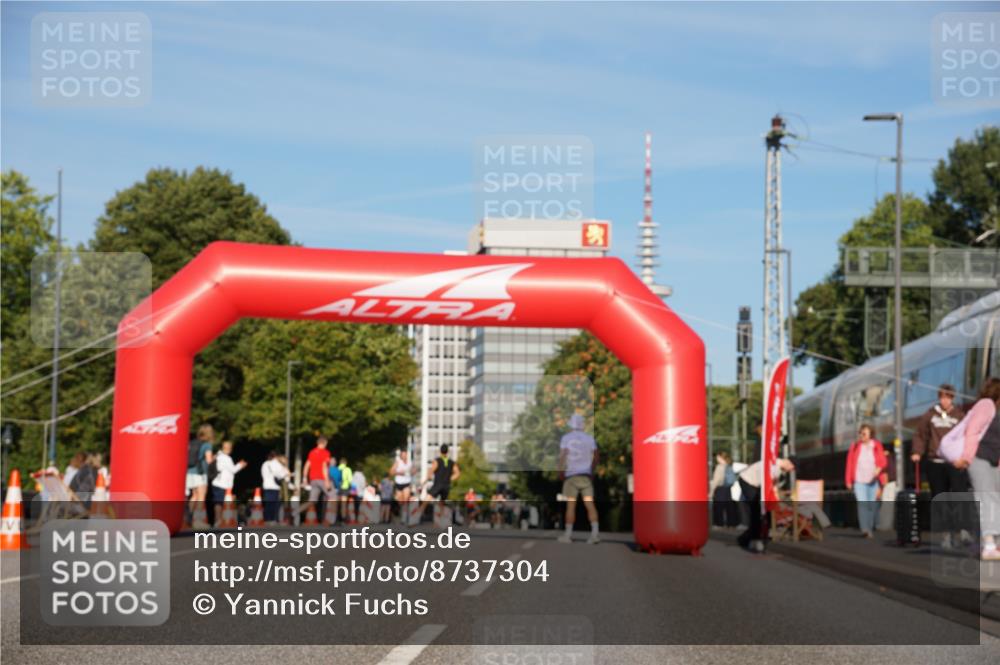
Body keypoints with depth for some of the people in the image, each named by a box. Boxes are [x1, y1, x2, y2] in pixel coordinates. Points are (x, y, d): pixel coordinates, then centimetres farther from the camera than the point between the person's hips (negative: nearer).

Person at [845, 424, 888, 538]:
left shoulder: (877, 446, 5)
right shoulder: (855, 446, 5)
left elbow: (883, 461, 3)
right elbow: (849, 464, 6)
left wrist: (879, 468, -19)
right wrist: (848, 481, 4)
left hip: (874, 481, 1)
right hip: (859, 481, -1)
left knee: (873, 505, 3)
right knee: (862, 503, -17)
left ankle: (870, 530, 15)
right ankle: (864, 529, -25)